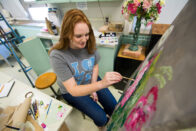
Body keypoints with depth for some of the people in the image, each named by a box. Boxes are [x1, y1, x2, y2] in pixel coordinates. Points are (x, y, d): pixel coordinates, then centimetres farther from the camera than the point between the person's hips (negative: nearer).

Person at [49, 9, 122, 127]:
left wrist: (92, 88, -8)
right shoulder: (57, 55, -29)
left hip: (92, 82, 3)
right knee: (101, 118, -7)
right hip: (72, 91, -2)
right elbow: (73, 90, -30)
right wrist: (101, 84, -45)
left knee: (114, 107, 2)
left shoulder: (90, 43, -17)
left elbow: (95, 65, -2)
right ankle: (104, 122, 35)